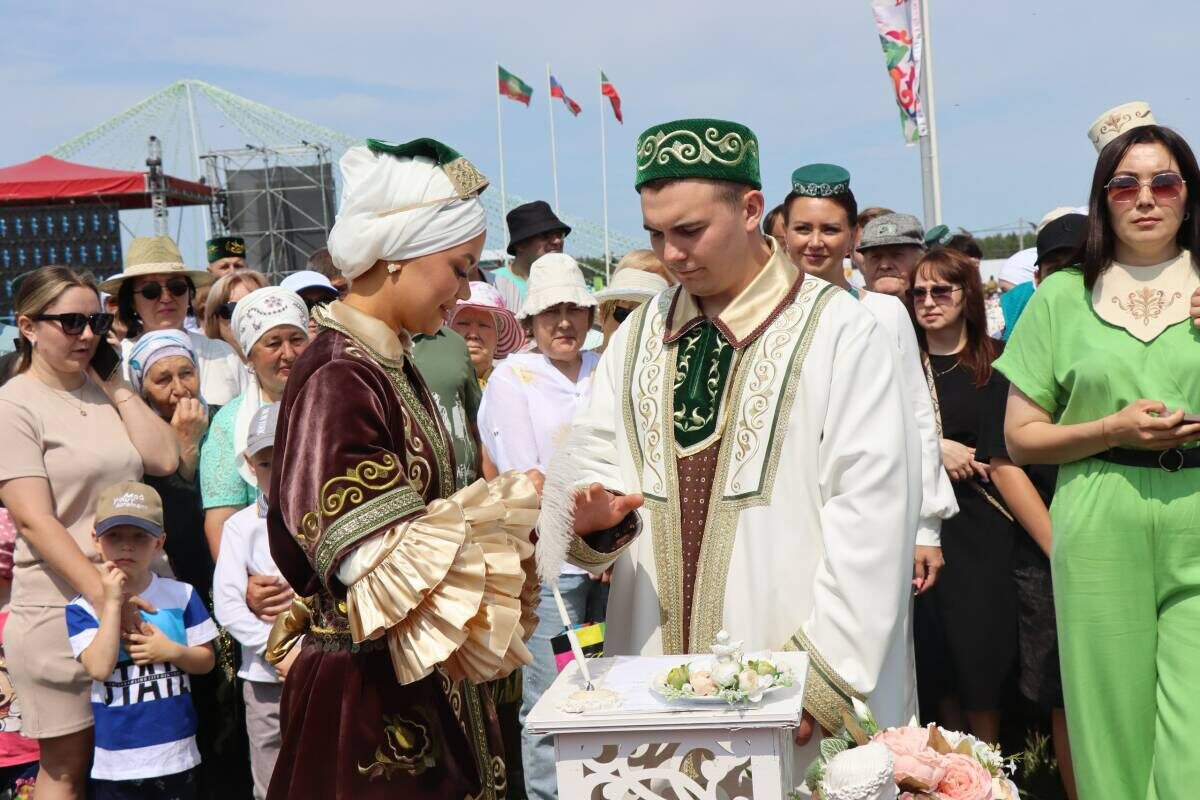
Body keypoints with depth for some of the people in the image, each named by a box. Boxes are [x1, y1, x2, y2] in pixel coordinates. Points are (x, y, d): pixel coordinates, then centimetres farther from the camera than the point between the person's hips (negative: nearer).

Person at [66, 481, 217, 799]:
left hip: (176, 753, 2)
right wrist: (112, 603, -21)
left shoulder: (181, 595, -2)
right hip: (115, 760, -2)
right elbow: (99, 668, -20)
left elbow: (206, 660, 4)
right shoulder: (83, 607, -8)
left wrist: (171, 651, -15)